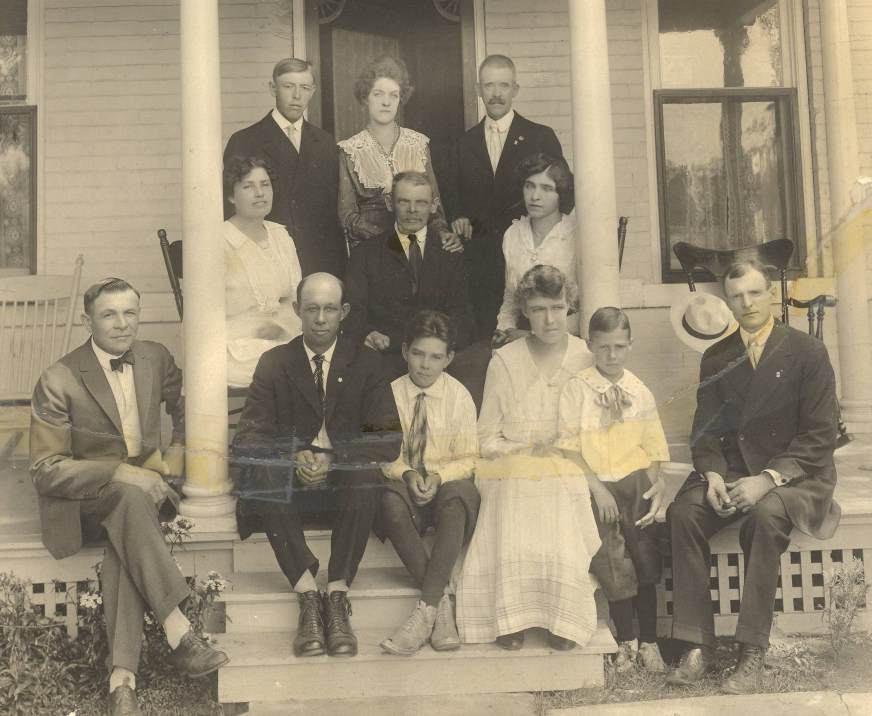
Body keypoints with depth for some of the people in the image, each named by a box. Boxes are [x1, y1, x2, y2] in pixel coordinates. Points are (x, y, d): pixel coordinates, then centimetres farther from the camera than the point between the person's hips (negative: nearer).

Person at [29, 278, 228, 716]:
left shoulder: (156, 358, 3)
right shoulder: (58, 381, -11)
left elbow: (186, 406, 23)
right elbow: (45, 470, -12)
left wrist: (175, 458, 7)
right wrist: (121, 473, -24)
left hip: (143, 483, 4)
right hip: (82, 500, -3)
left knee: (125, 542, -32)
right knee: (131, 494, -37)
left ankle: (122, 676, -38)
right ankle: (179, 633, -39)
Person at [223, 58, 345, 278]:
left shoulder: (326, 144, 13)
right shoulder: (243, 142, 2)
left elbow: (336, 210, 12)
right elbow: (230, 212, 1)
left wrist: (340, 266, 4)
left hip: (321, 267, 3)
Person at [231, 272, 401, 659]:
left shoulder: (366, 362, 5)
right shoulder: (274, 363, 7)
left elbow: (390, 440, -4)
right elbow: (247, 438, -2)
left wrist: (332, 456, -20)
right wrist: (295, 458, -22)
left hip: (346, 482, 0)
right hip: (290, 484, 1)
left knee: (367, 473, -33)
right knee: (262, 473, -32)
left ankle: (337, 596, -32)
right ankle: (307, 594, -32)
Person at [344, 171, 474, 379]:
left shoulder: (450, 255, 16)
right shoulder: (365, 255, 13)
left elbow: (461, 315, 8)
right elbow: (354, 312, 4)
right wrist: (366, 334, -20)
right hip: (384, 359, -1)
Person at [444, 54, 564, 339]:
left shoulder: (541, 137, 5)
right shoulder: (465, 143, 14)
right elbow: (453, 193, 19)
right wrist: (458, 217, -2)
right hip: (479, 259, 2)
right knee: (484, 336, -2)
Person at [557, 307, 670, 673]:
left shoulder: (639, 391, 10)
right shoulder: (576, 389, 2)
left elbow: (653, 447, 10)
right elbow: (570, 447, -4)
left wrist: (656, 483, -7)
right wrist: (597, 488, -12)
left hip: (635, 478, 2)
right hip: (595, 481, -2)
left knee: (644, 552, -11)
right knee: (612, 557, -14)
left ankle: (648, 640, 1)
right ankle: (626, 640, 2)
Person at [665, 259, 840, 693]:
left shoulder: (808, 352, -3)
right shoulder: (716, 358, 9)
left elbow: (819, 436, -9)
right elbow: (705, 430, 8)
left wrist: (768, 478, -23)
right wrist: (712, 474, -14)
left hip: (794, 474, -3)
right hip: (732, 472, 4)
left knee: (766, 515, -36)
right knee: (683, 513, -26)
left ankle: (752, 652, -28)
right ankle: (697, 645, -22)